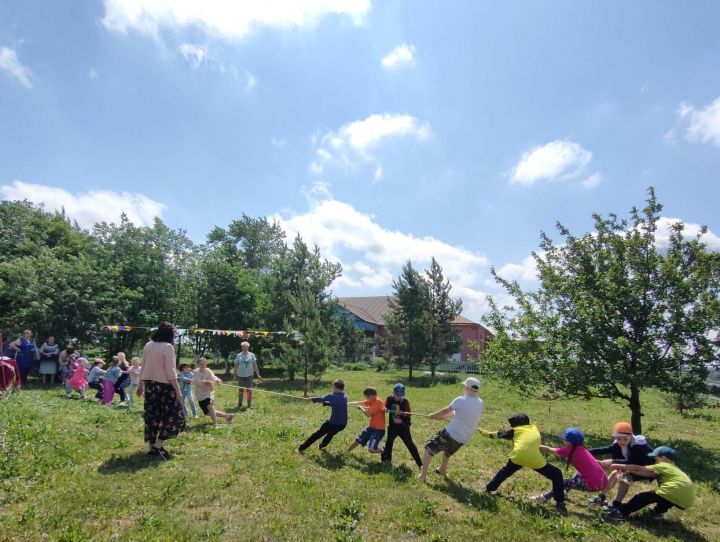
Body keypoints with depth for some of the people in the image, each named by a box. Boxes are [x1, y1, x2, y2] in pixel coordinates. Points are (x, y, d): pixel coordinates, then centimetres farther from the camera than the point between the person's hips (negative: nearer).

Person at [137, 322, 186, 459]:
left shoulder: (148, 346, 7)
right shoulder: (167, 347, -15)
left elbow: (143, 367, 14)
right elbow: (170, 372, -18)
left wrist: (141, 385, 24)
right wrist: (177, 390, -14)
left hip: (150, 385, 7)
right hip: (164, 386, -7)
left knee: (152, 417, 14)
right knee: (171, 416, 4)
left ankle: (152, 447, 20)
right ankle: (158, 445, 1)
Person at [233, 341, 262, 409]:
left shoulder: (251, 355, 2)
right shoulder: (238, 356, 3)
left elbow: (255, 365, 3)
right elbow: (236, 366, 7)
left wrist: (258, 374, -1)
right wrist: (235, 375, 3)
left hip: (249, 375, 0)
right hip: (240, 375, 0)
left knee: (249, 390, 4)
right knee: (241, 390, 6)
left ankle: (249, 404, 12)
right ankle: (239, 404, 17)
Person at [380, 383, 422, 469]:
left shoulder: (405, 401, -15)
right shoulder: (389, 399, -6)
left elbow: (409, 414, -18)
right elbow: (386, 408, 10)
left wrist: (402, 413, -37)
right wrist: (385, 409, -12)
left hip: (403, 426, -3)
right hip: (393, 426, 3)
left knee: (410, 445, -5)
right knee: (389, 443, 15)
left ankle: (420, 464, 0)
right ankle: (386, 460, 38)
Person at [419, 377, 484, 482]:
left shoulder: (460, 400, -19)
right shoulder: (479, 403, 1)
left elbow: (445, 411, -4)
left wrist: (433, 415, 14)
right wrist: (443, 417, 20)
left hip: (451, 434, -7)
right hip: (464, 439, 7)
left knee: (429, 447, 10)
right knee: (448, 452, 35)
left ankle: (423, 475, 6)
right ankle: (442, 470, 55)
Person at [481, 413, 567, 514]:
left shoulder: (515, 430, 22)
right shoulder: (534, 429, 28)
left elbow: (498, 434, 30)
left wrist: (484, 432, 45)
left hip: (518, 457, 1)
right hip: (535, 459, -1)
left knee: (505, 471, 29)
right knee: (557, 474, 18)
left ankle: (488, 489, 37)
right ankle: (560, 504, 10)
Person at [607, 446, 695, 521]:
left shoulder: (663, 466, 7)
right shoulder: (673, 469, 29)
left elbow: (638, 468, 4)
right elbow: (648, 474, 25)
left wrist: (620, 466, 10)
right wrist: (629, 471, 23)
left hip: (674, 494, -8)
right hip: (686, 502, 8)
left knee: (644, 497, 2)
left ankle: (622, 512, 1)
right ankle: (659, 511, 28)